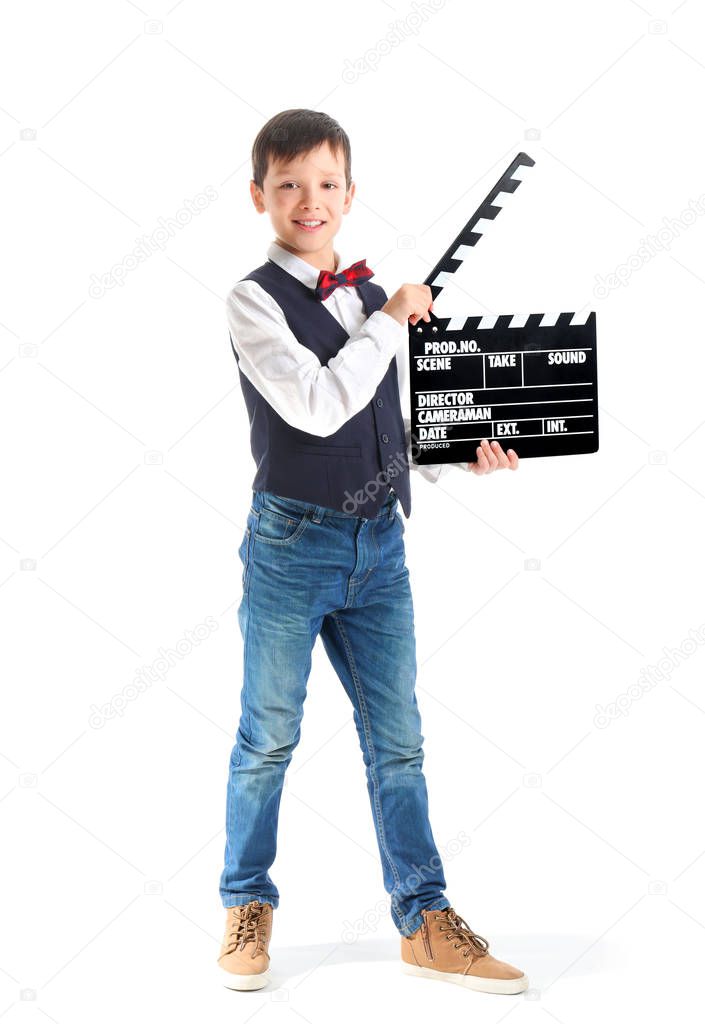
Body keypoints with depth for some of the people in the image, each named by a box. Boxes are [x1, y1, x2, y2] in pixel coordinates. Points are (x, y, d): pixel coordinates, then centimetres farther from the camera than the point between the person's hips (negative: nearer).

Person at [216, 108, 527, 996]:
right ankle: (247, 907, 23)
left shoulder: (371, 297, 12)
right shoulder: (255, 300, -7)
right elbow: (318, 406, -20)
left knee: (397, 739, 7)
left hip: (378, 541, 5)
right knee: (269, 738, 6)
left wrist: (461, 456, 3)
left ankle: (425, 921, 15)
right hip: (292, 542, -5)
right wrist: (392, 322, -11)